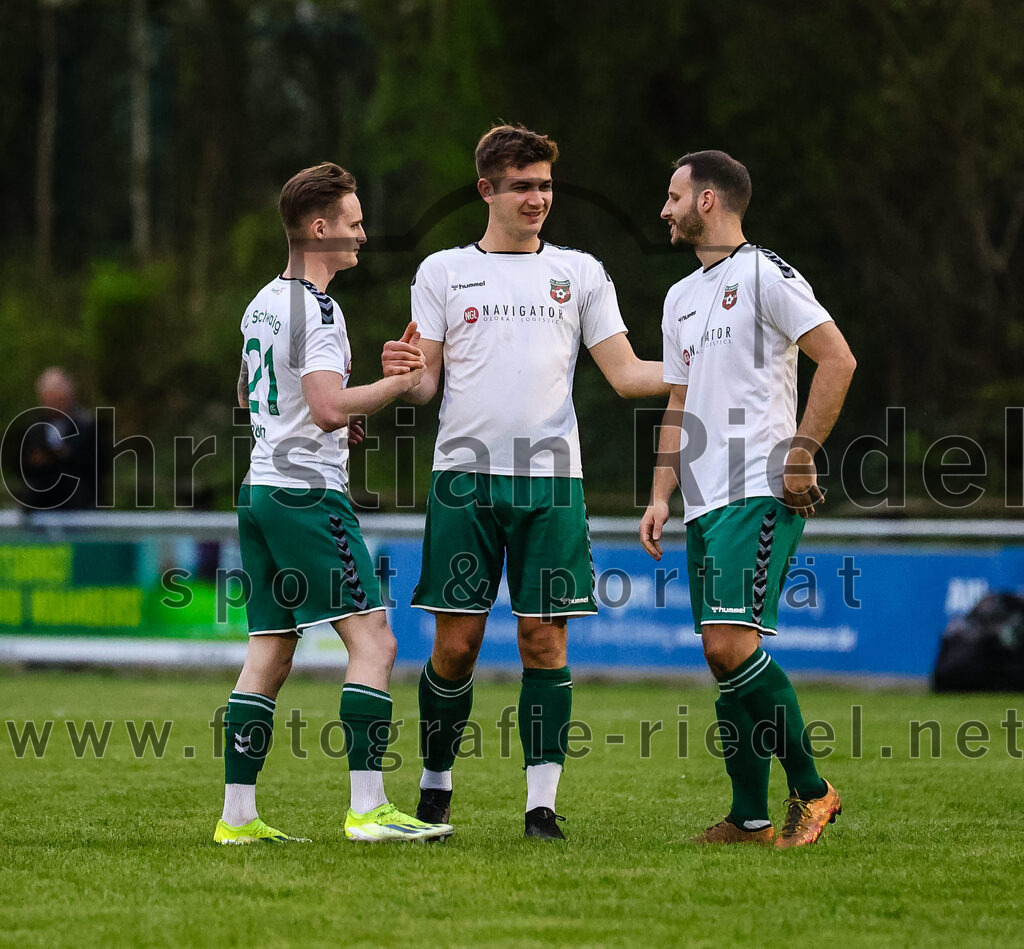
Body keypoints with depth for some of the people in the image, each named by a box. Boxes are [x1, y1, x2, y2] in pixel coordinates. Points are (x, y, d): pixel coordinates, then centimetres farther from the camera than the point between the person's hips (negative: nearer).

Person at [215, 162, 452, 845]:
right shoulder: (317, 308, -13)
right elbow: (328, 407, -22)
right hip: (309, 494, -10)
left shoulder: (261, 304, 17)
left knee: (270, 654, 9)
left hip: (259, 488, 10)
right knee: (374, 641, -10)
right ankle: (368, 808, -16)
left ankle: (238, 815, 7)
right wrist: (402, 382, -13)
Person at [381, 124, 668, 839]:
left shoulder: (580, 272, 12)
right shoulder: (443, 272, 10)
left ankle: (543, 801, -3)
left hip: (550, 482, 0)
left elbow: (624, 372, 8)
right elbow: (426, 384, 7)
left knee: (545, 638, -4)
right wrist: (403, 375, -16)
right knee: (457, 643, -1)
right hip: (465, 477, 0)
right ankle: (436, 786, 16)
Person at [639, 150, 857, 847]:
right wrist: (662, 496, 15)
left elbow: (838, 360, -11)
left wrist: (801, 456, -14)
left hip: (760, 494, -9)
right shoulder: (681, 299, 21)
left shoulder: (764, 276, -5)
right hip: (705, 504, 9)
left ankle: (811, 790, -8)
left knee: (732, 644, -19)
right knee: (725, 659, 5)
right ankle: (750, 818, 8)